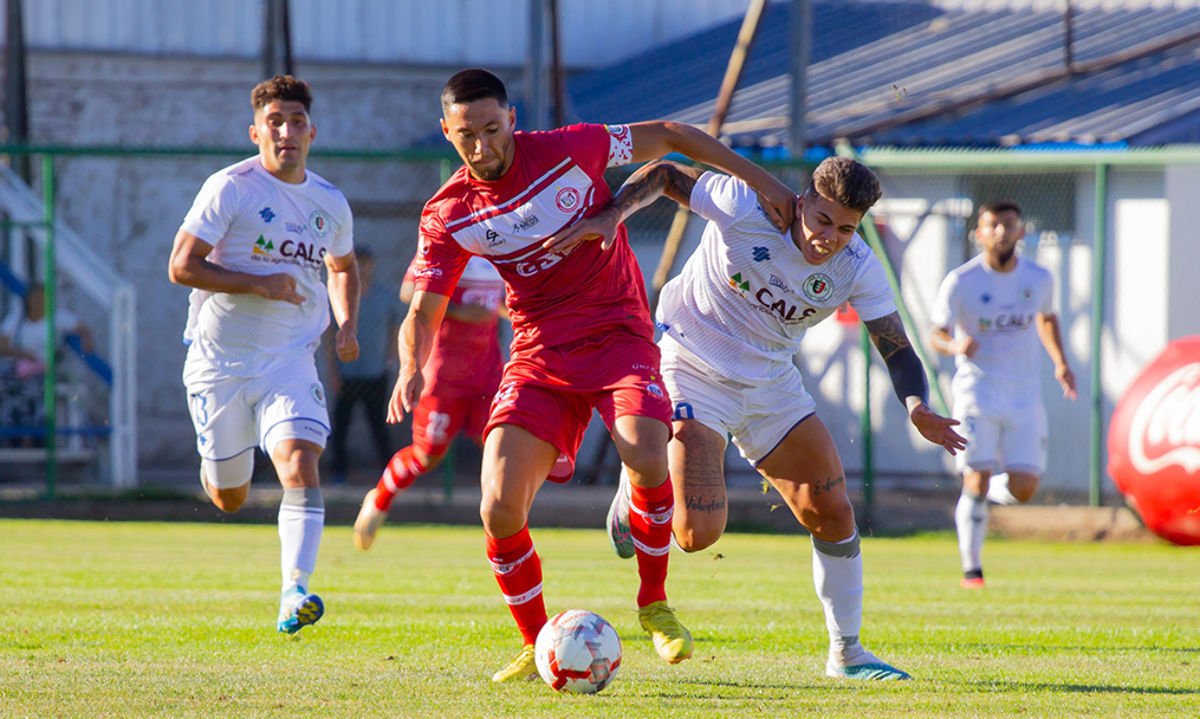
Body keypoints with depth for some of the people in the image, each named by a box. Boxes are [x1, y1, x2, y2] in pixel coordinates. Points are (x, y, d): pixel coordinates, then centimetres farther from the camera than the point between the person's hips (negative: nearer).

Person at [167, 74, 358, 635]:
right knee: (230, 500, 10)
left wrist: (346, 322, 7)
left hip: (290, 359, 2)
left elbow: (342, 266, 26)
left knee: (300, 465, -23)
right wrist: (259, 284, -23)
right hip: (219, 358, -2)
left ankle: (295, 592, -26)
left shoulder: (331, 203, 6)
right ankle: (214, 469, 48)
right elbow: (182, 266, -14)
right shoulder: (230, 189, -10)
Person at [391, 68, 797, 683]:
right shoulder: (447, 216, -3)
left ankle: (654, 604, -5)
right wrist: (412, 369, -25)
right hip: (539, 356, 2)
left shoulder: (568, 150, -9)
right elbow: (423, 313, -3)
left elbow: (668, 136, 4)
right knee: (499, 510, -14)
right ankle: (536, 647, 8)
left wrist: (757, 178, 4)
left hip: (617, 337, -2)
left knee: (647, 460, -30)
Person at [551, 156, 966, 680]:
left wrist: (916, 408, -30)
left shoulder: (858, 268, -13)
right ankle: (638, 488, 18)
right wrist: (610, 217, -29)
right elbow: (663, 174, -12)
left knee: (833, 515, -3)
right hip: (692, 368, -4)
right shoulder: (746, 208, -24)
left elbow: (897, 349, -10)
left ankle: (846, 653, 14)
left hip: (771, 381, 5)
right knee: (698, 533, -18)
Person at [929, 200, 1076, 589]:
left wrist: (1060, 363, 9)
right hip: (977, 392, -3)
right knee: (977, 480, -12)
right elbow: (936, 334, -5)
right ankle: (971, 568, 3)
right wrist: (955, 345, -28)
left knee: (1023, 490, -4)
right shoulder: (961, 282, -9)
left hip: (1024, 395, 3)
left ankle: (981, 494, 31)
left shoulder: (1038, 279, 3)